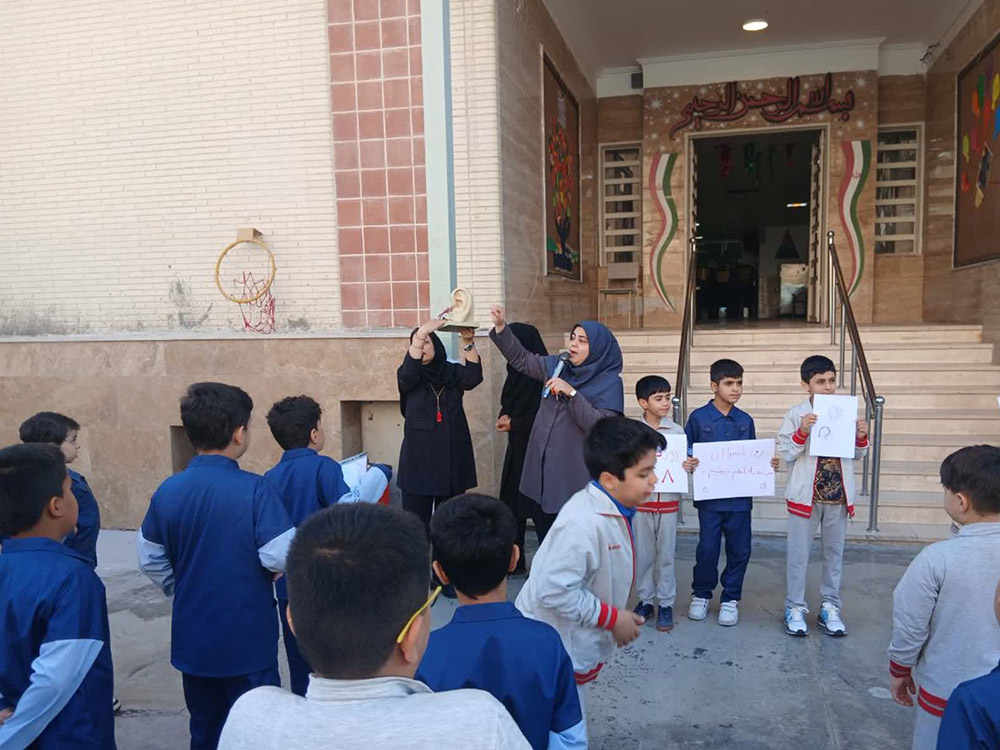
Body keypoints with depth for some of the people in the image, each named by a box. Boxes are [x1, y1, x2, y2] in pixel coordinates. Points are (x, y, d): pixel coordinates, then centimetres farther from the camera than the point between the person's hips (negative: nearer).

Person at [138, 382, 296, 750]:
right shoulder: (254, 489, -21)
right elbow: (282, 557, -23)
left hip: (192, 640, 5)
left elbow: (149, 559, 5)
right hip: (247, 640, -5)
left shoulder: (167, 491, -4)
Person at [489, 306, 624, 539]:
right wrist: (500, 326, 3)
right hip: (545, 469, 6)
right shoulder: (557, 366, 8)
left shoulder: (609, 382, -8)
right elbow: (521, 359, 14)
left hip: (577, 475, -5)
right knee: (546, 533, 14)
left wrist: (572, 393, -24)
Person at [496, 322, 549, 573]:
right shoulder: (517, 369, 10)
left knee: (538, 507, -2)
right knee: (512, 501, 11)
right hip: (518, 446, 8)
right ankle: (514, 560, 22)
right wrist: (505, 417, -3)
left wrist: (514, 424, -11)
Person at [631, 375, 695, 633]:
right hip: (641, 501, 0)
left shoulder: (677, 430, -1)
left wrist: (689, 466, -16)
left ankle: (666, 604, 17)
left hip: (668, 501, 0)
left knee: (666, 554, 6)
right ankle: (645, 600, 23)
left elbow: (685, 463, 5)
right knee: (642, 554, 9)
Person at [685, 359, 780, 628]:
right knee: (707, 549, 3)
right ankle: (701, 595, 25)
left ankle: (730, 599, 26)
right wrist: (688, 464, -21)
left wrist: (769, 463, -4)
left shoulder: (746, 421, 8)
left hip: (740, 498, 3)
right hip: (710, 497, -3)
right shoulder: (699, 417, -3)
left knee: (739, 550, 8)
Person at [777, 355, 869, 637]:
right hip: (805, 494, -3)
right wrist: (802, 432, -21)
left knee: (834, 552, 14)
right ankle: (795, 608, 19)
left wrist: (861, 437, -9)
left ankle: (830, 607, 28)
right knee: (798, 553, 6)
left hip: (838, 495, 3)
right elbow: (785, 454, -7)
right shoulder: (797, 414, -7)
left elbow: (858, 455, 11)